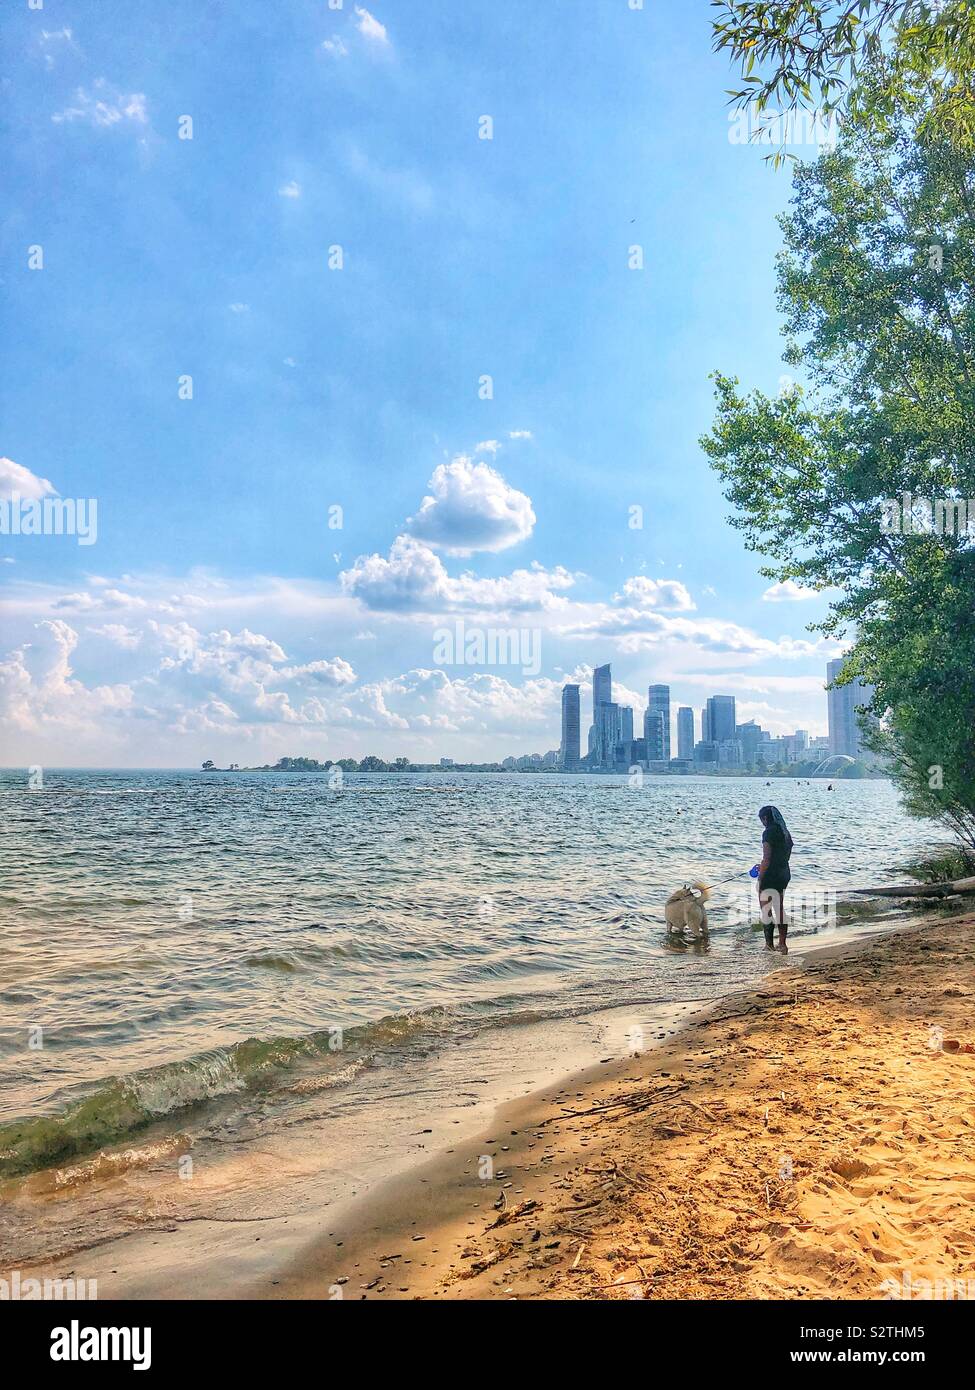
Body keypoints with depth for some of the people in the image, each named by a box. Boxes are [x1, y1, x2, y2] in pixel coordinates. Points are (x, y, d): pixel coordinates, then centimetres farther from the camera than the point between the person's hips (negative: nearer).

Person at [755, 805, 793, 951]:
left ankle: (769, 945, 5)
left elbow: (766, 859, -20)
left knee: (766, 911, 2)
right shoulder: (785, 832, 10)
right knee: (780, 909, 18)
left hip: (770, 876, -9)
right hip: (784, 874, 9)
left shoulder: (769, 832, -16)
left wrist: (760, 879, -15)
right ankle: (782, 944, 24)